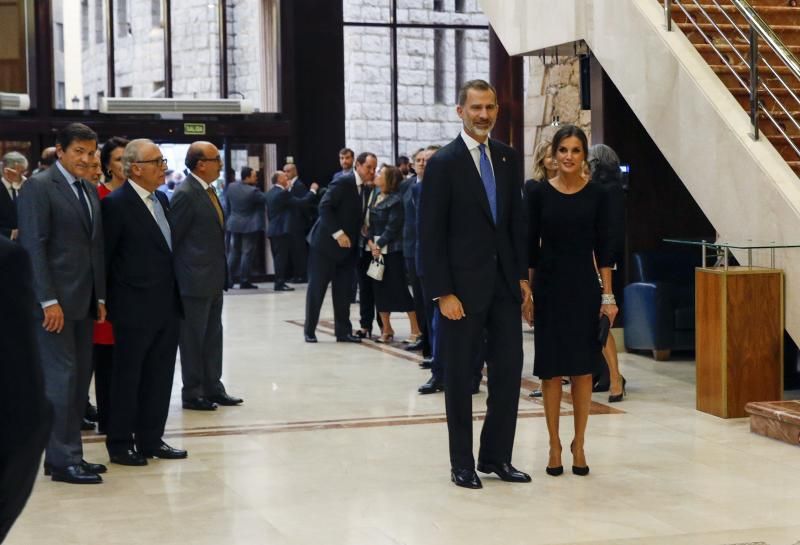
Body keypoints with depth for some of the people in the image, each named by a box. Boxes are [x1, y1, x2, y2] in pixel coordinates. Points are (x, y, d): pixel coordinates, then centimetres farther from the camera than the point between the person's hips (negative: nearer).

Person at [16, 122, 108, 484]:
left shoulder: (90, 192, 16)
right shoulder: (39, 186, -7)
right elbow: (33, 246, -13)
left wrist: (100, 297, 12)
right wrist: (49, 300, -17)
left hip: (83, 301, 8)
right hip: (54, 301, -8)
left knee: (80, 378, 8)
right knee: (61, 377, -6)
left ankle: (65, 454, 16)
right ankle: (63, 460, 0)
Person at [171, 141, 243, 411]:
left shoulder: (208, 191, 12)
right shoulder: (185, 194, -16)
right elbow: (172, 239, -14)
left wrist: (221, 274, 14)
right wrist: (177, 274, -10)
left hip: (213, 281, 9)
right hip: (195, 282, -9)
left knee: (213, 338, 14)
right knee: (193, 339, 2)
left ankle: (213, 388, 22)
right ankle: (192, 393, 10)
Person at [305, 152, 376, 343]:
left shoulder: (365, 190, 9)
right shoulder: (343, 182, -14)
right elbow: (324, 207, -20)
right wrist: (338, 233, -24)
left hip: (347, 247, 7)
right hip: (326, 243, -7)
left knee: (343, 291, 5)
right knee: (316, 288, 1)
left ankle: (343, 331, 10)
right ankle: (309, 330, 9)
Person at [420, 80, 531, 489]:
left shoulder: (508, 158, 8)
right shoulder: (443, 163, -8)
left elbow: (517, 222, 13)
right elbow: (431, 234, -10)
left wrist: (523, 277, 7)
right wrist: (443, 293, -14)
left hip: (505, 282, 5)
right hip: (463, 286, -5)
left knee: (509, 371, 6)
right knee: (460, 377, 5)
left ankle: (496, 456, 19)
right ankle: (462, 464, 15)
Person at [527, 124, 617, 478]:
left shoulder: (596, 195, 1)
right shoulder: (540, 193, 0)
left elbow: (602, 247, 1)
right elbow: (530, 246, 2)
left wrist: (608, 295, -3)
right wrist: (526, 291, -2)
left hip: (584, 286, 1)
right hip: (549, 285, 0)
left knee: (582, 368, 4)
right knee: (551, 368, 3)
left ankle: (579, 444, 14)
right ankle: (554, 446, 12)